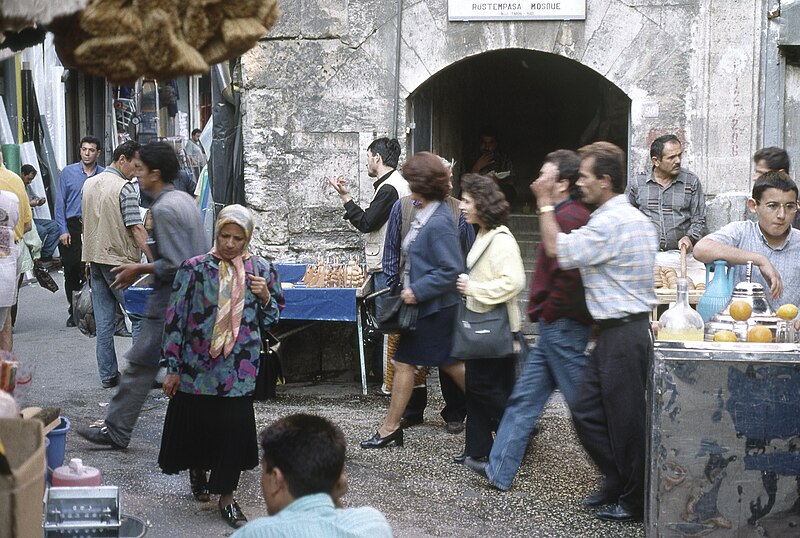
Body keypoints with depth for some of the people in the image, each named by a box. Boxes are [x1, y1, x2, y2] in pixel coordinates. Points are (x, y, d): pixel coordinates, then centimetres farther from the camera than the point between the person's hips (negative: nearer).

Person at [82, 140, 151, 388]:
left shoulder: (89, 184, 12)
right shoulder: (124, 188, -13)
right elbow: (136, 229, -19)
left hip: (94, 259, 8)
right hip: (119, 261, -8)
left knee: (104, 321, 9)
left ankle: (108, 375, 11)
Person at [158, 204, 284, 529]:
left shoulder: (262, 270, 2)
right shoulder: (195, 268, -6)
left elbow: (272, 320, 11)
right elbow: (174, 318, -3)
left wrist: (265, 296, -10)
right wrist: (172, 368, -4)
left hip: (238, 369, 1)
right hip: (197, 365, -1)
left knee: (234, 428, 1)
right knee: (195, 422, 12)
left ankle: (226, 496, 16)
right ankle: (197, 470, 42)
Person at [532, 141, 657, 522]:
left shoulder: (610, 223, -18)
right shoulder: (638, 219, 15)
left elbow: (557, 249, -17)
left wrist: (545, 204, -7)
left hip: (624, 335, -10)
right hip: (618, 331, 10)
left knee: (625, 419, 2)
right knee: (586, 412, 14)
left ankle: (635, 500, 14)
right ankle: (617, 482, 26)